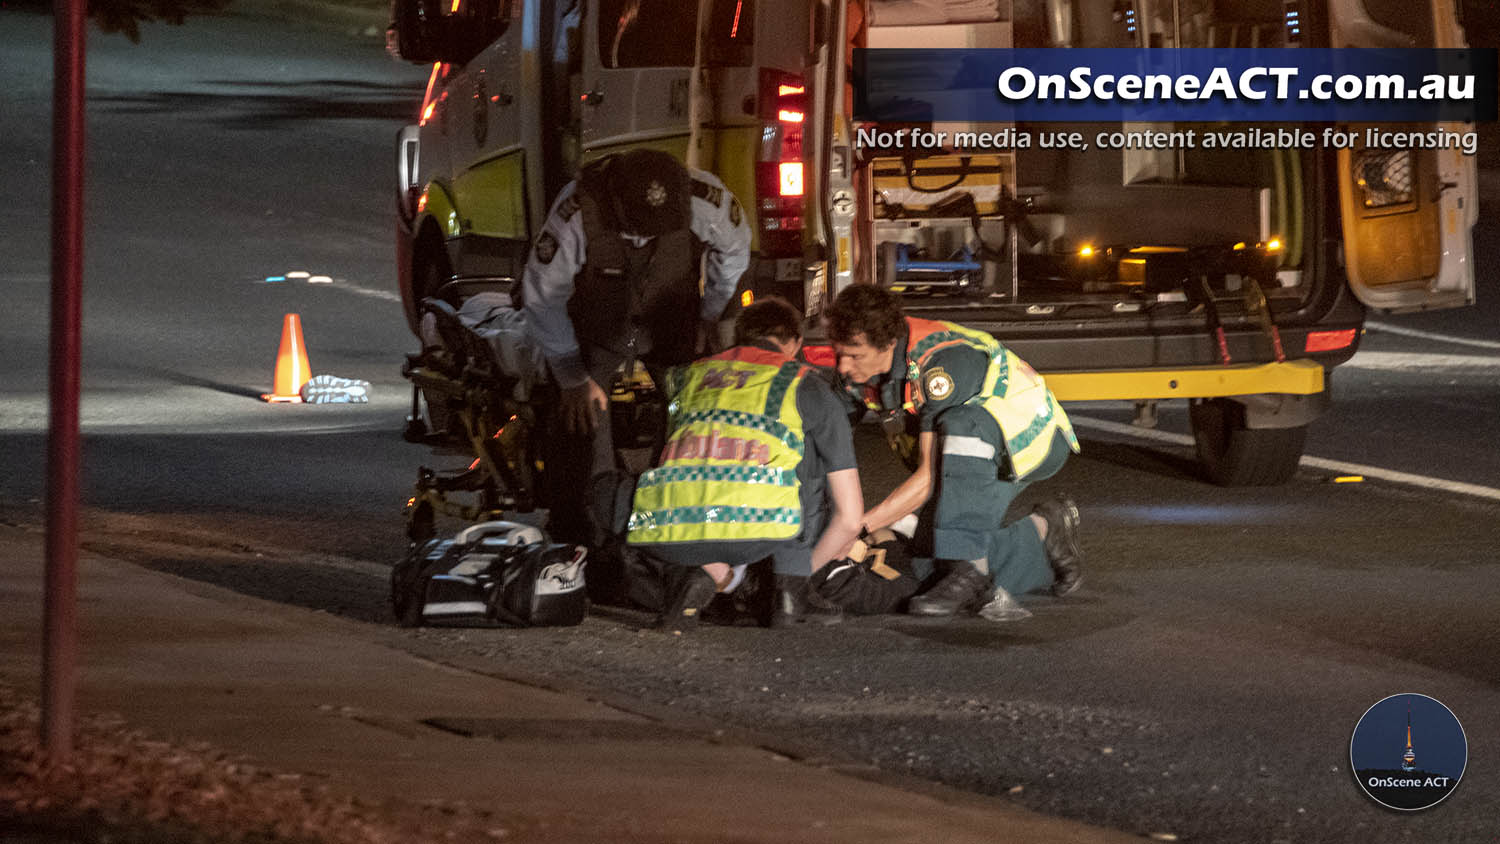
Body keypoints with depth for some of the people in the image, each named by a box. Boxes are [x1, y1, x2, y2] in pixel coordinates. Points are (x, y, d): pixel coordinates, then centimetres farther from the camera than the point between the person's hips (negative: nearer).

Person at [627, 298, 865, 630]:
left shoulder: (689, 376, 32)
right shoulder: (809, 387, 23)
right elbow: (850, 516, 24)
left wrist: (718, 568, 55)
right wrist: (799, 570, 40)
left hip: (665, 534, 3)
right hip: (757, 528, -3)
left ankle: (687, 576, 9)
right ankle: (791, 591, 14)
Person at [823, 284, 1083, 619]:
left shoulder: (940, 366, -35)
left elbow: (929, 478, -36)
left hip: (1033, 439, -7)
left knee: (961, 427, -40)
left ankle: (970, 573, -36)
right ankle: (1042, 534, 12)